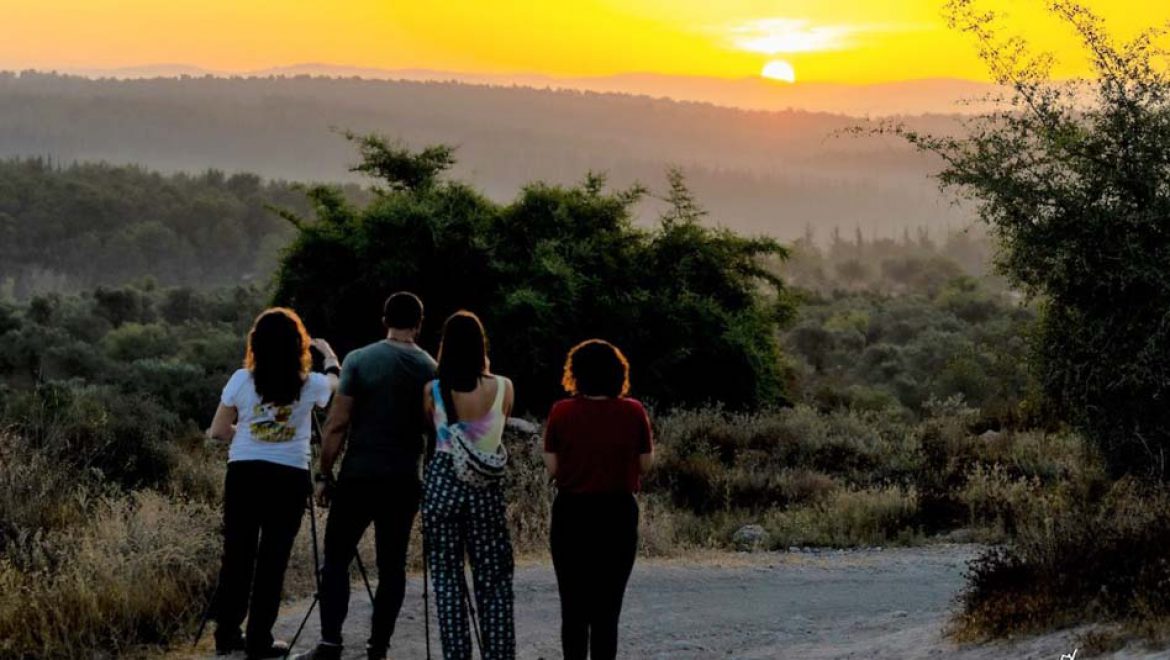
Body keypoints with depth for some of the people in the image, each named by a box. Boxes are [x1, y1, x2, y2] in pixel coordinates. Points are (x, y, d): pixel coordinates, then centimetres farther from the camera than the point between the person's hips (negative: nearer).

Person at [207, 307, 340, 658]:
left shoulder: (242, 380, -4)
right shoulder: (310, 385, -3)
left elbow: (218, 431, 4)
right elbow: (336, 380, 21)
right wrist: (329, 354, 39)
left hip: (243, 474, 1)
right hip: (289, 478, -1)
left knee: (237, 555, 10)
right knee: (273, 559, 4)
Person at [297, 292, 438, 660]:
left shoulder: (358, 361, -4)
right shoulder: (431, 369, 3)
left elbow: (337, 425, -7)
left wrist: (325, 474, 1)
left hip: (358, 477, -2)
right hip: (404, 481, 2)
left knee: (336, 560, 5)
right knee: (392, 566, 8)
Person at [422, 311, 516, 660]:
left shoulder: (433, 391, -6)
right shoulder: (503, 388, -5)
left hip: (443, 483, 0)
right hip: (487, 486, 1)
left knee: (447, 578, 5)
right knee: (493, 581, 8)